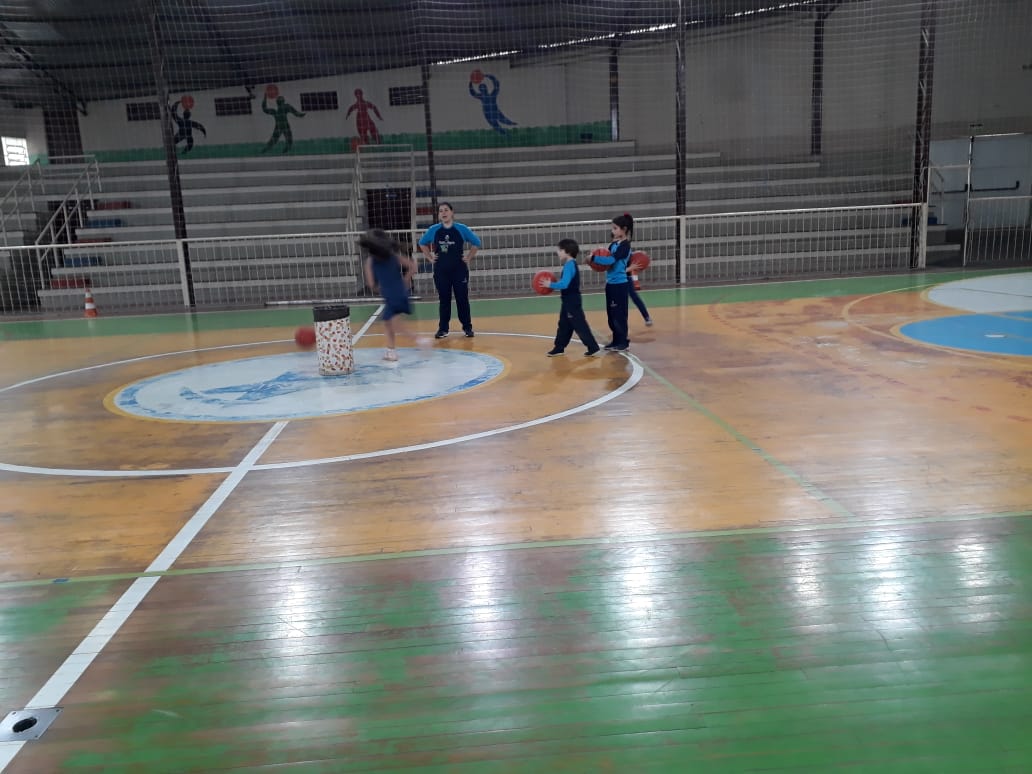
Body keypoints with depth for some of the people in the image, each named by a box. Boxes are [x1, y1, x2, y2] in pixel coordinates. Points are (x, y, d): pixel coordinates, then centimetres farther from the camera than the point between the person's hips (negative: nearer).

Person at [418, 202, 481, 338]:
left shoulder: (461, 229, -6)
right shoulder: (433, 230, -1)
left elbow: (476, 242, 5)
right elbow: (422, 243, 15)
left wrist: (469, 257, 1)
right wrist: (430, 257, 7)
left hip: (459, 269, -1)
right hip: (441, 270, 2)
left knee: (462, 299, 3)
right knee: (444, 299, 7)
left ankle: (467, 327, 14)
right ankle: (443, 328, 15)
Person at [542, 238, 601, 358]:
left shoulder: (569, 265, -20)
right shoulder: (570, 265, 12)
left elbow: (564, 284, -29)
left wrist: (551, 285, -19)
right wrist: (555, 282, 5)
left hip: (572, 301, -11)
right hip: (569, 301, 11)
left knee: (580, 325, -5)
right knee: (564, 325, 16)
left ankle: (593, 348, 0)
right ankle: (559, 348, 24)